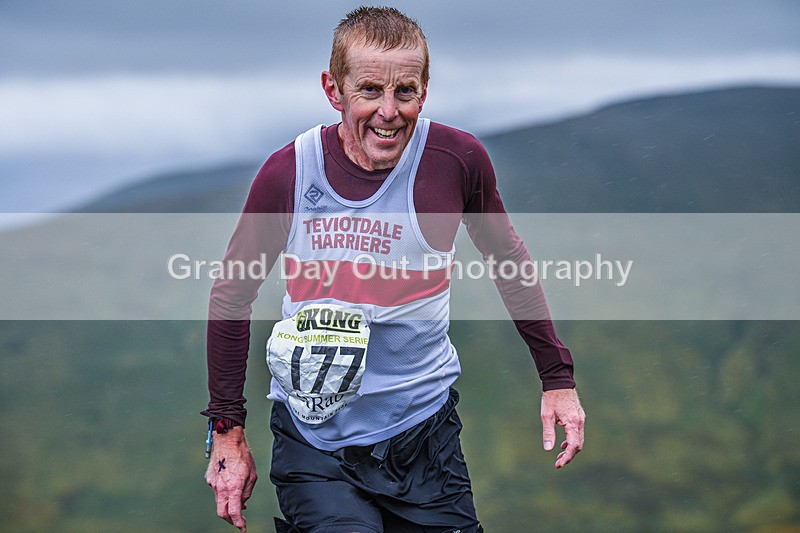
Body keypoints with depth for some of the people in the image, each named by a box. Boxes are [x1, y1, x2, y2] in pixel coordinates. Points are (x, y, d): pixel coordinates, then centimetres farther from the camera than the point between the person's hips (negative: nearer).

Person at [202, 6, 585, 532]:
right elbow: (233, 295, 4)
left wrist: (558, 377, 11)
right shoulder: (290, 172, -10)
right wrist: (228, 431, 5)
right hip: (316, 440, -1)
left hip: (424, 426, 2)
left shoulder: (458, 159, -9)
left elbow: (507, 260, 9)